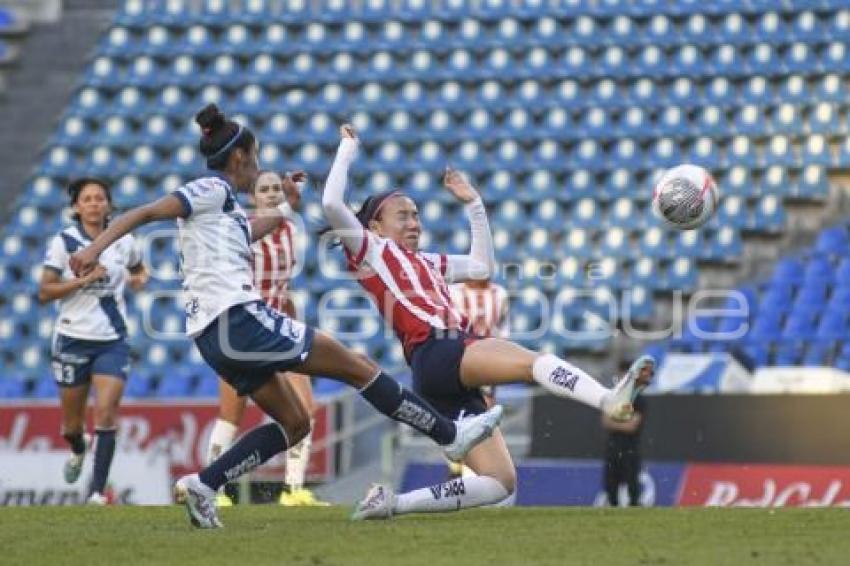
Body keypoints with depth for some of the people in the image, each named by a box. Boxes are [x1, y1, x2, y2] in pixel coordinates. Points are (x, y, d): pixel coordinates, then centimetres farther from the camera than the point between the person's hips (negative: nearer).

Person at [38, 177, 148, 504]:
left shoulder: (124, 242, 3)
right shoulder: (64, 242, -5)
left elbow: (137, 268, 26)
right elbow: (44, 293, -10)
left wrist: (140, 279, 3)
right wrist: (84, 278, -20)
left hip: (112, 341, 1)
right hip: (73, 339, -1)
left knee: (105, 412, -16)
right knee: (71, 424, 11)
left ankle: (97, 490, -11)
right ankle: (78, 450, 47)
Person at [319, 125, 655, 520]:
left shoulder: (427, 263, 34)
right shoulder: (370, 251, 12)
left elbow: (482, 266, 40)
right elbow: (332, 204, -1)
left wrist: (473, 205, 38)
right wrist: (347, 149, 9)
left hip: (458, 385, 9)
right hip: (434, 354, -9)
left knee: (499, 482, -1)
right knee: (534, 360, -31)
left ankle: (390, 503, -1)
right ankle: (611, 400, -58)